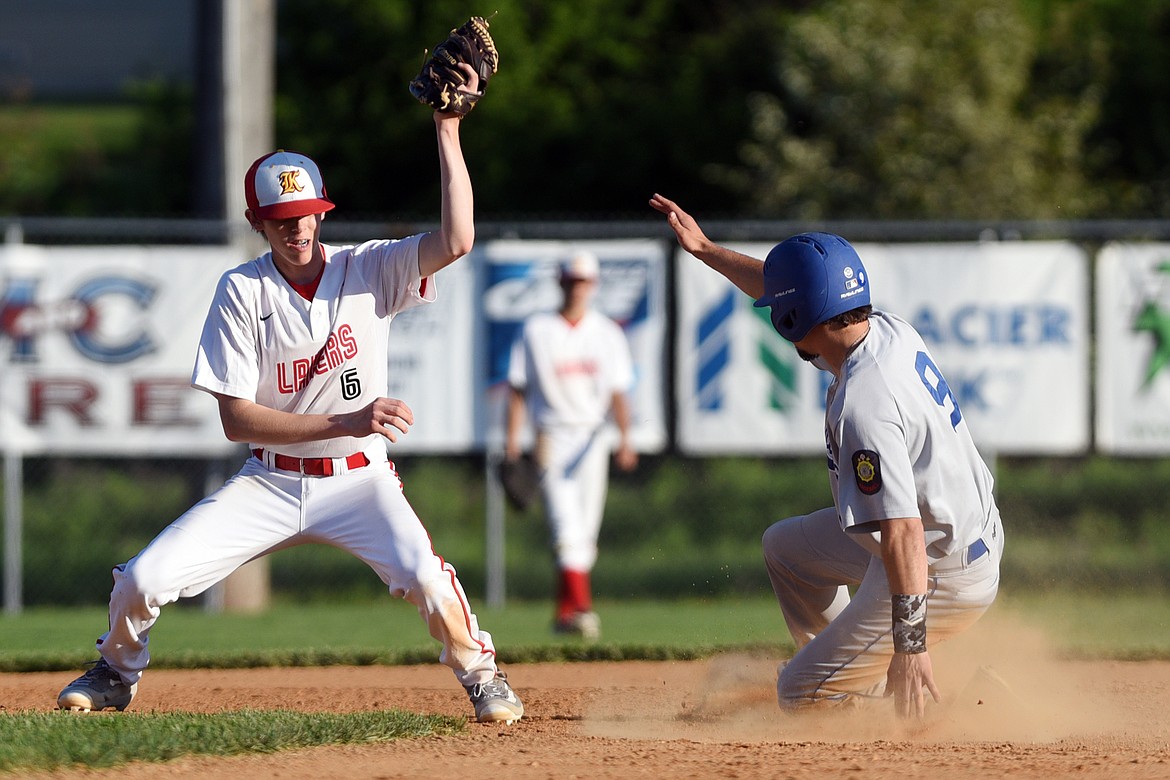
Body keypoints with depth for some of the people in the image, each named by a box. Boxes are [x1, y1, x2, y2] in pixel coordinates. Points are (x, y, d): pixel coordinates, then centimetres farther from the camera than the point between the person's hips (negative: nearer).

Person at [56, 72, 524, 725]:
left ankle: (481, 676, -3)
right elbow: (237, 420, -12)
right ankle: (118, 674, 23)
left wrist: (448, 131, -28)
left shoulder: (369, 270, -6)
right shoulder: (242, 292, -7)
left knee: (423, 575, -31)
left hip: (359, 481, -1)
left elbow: (457, 241, -24)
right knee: (142, 579, -10)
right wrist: (347, 422, -22)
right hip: (271, 482, 1)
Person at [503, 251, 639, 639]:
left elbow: (618, 390, 4)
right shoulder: (535, 330, 4)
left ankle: (564, 613, 14)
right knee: (566, 525, -16)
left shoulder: (607, 332, 9)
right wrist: (511, 439, -4)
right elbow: (518, 388, 4)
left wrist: (625, 439, -9)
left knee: (585, 532, 4)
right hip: (552, 438, -3)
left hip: (592, 437, 3)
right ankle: (581, 606, -26)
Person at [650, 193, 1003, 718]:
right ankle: (861, 682, 26)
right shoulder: (888, 329, -4)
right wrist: (706, 250, 21)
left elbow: (904, 533, -37)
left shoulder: (862, 407, -32)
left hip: (940, 573, -10)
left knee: (799, 695, -1)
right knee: (786, 547, 28)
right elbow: (777, 286, 17)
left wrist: (909, 644, -38)